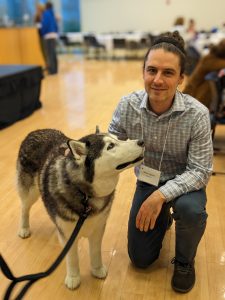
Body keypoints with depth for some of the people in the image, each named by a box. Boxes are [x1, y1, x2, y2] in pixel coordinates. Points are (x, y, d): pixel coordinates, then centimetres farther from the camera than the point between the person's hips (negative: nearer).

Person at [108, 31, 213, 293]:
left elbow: (200, 171, -24)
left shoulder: (196, 114, -27)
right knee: (140, 259, 6)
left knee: (190, 210, -38)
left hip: (185, 182, -2)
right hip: (147, 181, 3)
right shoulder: (128, 105, -19)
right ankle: (163, 217, 38)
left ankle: (184, 261, -2)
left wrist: (162, 195, -35)